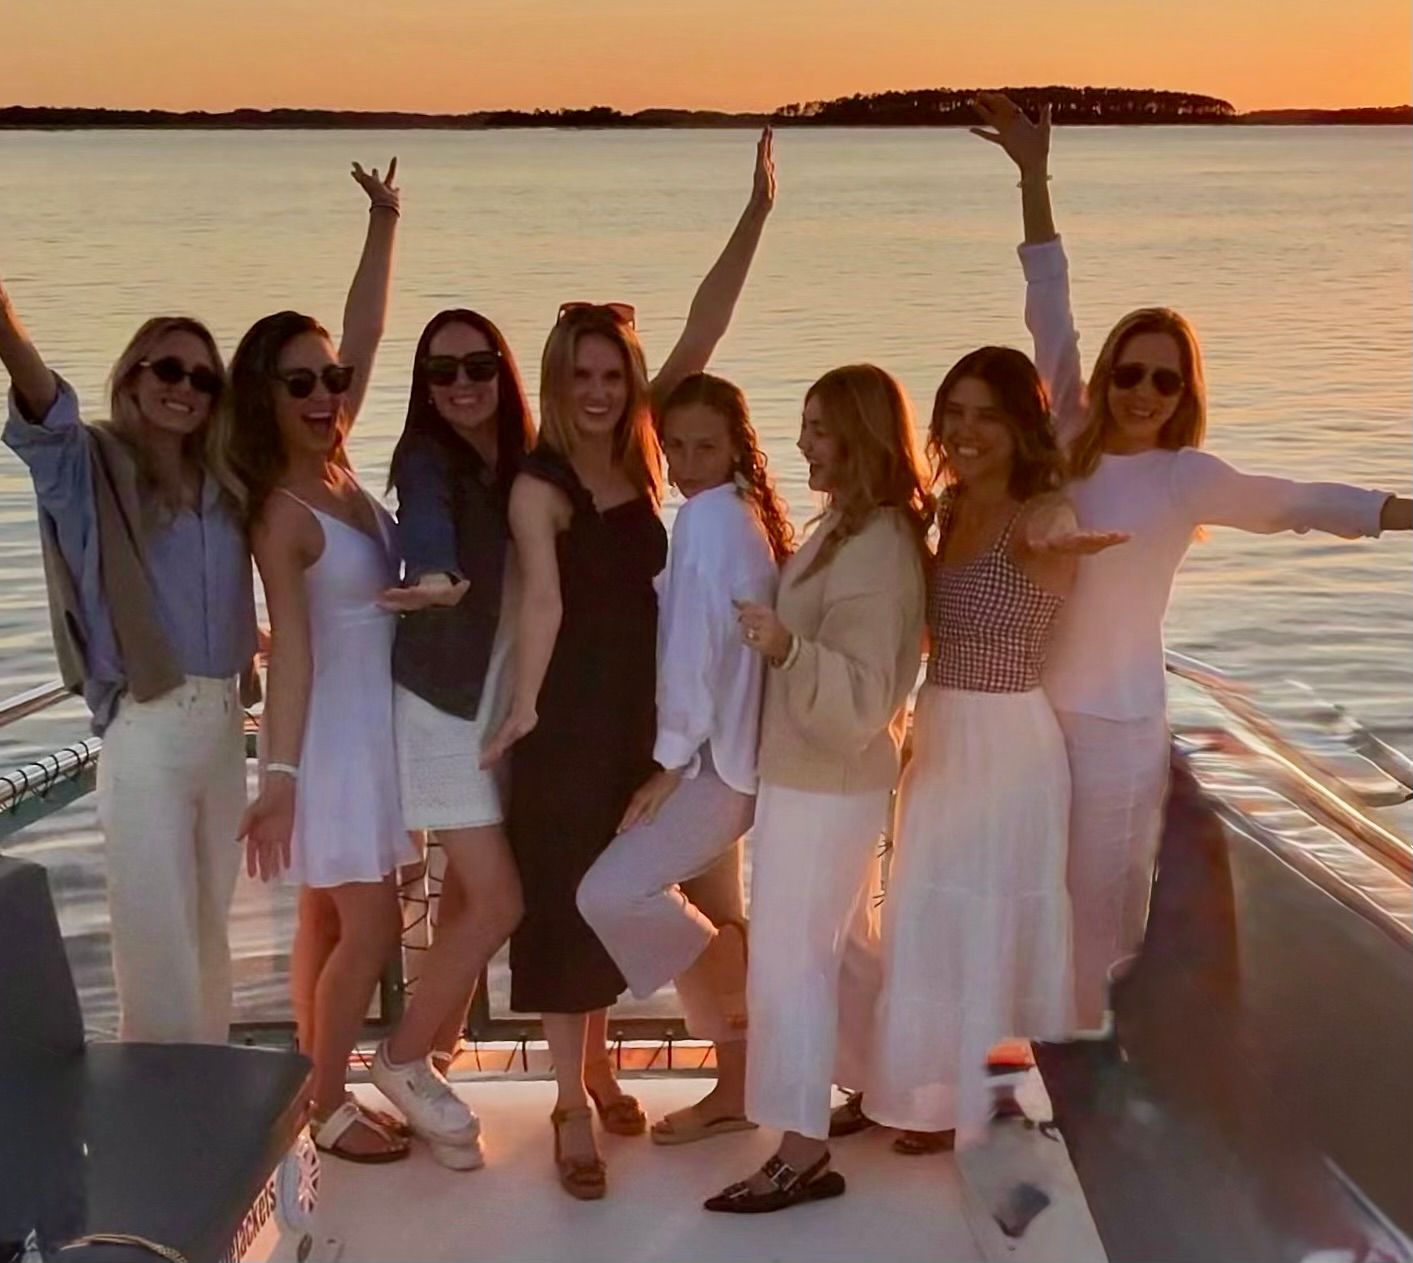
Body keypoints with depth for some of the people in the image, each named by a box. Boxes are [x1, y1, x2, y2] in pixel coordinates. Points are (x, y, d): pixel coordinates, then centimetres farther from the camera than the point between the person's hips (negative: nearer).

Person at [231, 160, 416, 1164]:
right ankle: (327, 1104, 12)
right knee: (371, 929, -2)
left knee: (330, 921, 14)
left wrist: (384, 223, 6)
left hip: (376, 722, 8)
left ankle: (320, 1089, 24)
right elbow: (291, 646, -23)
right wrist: (279, 776, -25)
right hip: (330, 731, -8)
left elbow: (365, 334, 5)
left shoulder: (340, 468, 4)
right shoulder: (282, 509, -18)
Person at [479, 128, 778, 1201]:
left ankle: (597, 1063, 34)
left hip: (641, 710, 7)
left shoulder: (640, 457, 3)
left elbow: (703, 334, -1)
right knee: (566, 898, 2)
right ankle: (574, 1105, 11)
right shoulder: (538, 484, -14)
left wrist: (758, 212, -4)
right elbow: (543, 597, -28)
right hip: (566, 717, -6)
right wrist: (524, 708, -39)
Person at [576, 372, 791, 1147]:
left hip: (712, 756, -10)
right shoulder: (739, 516, 14)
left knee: (611, 894, -16)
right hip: (720, 753, 10)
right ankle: (736, 1088, 22)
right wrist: (681, 757, 11)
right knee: (711, 922, 14)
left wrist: (670, 762, -17)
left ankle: (748, 1005, -1)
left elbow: (698, 641, -20)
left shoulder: (710, 516, -14)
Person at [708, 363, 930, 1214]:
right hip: (832, 779, 10)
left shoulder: (873, 548, -23)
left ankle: (803, 1155, 2)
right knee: (846, 948, 21)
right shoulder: (858, 528, 7)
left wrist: (787, 649, -40)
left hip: (823, 785, -10)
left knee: (790, 962, -5)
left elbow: (862, 695, -28)